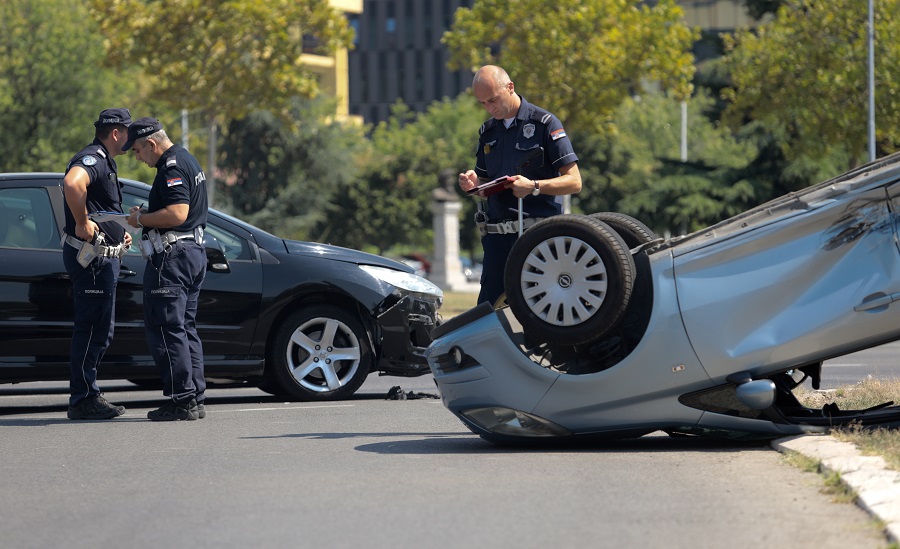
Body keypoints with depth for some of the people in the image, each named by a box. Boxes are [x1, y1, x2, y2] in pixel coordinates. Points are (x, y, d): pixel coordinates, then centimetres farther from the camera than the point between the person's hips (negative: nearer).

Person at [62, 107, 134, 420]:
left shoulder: (104, 162, 20)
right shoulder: (91, 159, -15)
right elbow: (72, 184, -38)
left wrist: (119, 233, 18)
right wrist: (83, 224, -29)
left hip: (103, 257, 11)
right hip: (91, 256, -11)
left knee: (100, 329, 15)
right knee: (93, 329, -8)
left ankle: (87, 396, 21)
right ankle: (82, 400, -5)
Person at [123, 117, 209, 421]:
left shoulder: (172, 168, -16)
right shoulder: (187, 160, 18)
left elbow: (177, 214, -26)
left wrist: (142, 219, -13)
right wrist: (148, 213, 16)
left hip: (172, 256, -11)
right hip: (194, 251, 11)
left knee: (165, 329, -8)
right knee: (185, 328, 13)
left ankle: (183, 401, -10)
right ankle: (196, 399, 13)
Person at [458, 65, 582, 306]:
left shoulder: (544, 123, -2)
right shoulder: (487, 132, 17)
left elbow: (573, 182, -5)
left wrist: (533, 186, -20)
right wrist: (473, 184, 1)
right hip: (497, 237, 5)